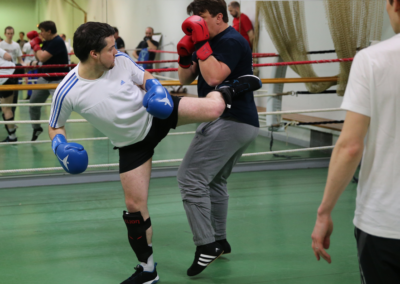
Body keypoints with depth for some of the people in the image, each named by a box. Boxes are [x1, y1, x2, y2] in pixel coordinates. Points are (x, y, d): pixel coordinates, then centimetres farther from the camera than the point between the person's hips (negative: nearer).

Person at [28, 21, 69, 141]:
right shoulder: (47, 42, 7)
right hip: (45, 78, 9)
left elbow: (42, 58, -26)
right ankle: (36, 128, 35)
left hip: (58, 80, -9)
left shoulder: (57, 42, -21)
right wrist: (35, 42, 5)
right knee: (33, 103, 15)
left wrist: (35, 45, -9)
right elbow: (38, 57, 15)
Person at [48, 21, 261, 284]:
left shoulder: (121, 60, -17)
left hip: (157, 114, 1)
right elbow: (55, 127, -5)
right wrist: (61, 147, -25)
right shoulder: (67, 92, -22)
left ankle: (231, 91, 18)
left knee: (213, 108, -21)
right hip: (133, 144, 0)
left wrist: (156, 90, -18)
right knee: (135, 205, 0)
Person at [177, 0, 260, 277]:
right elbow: (186, 79, 15)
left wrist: (201, 43, -22)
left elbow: (213, 78, -27)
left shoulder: (232, 41, -13)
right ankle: (219, 241, 29)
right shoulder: (209, 42, 16)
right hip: (239, 123, 11)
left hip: (230, 122, -11)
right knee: (215, 181, 20)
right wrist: (185, 55, -3)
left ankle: (206, 245, -15)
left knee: (191, 178, -15)